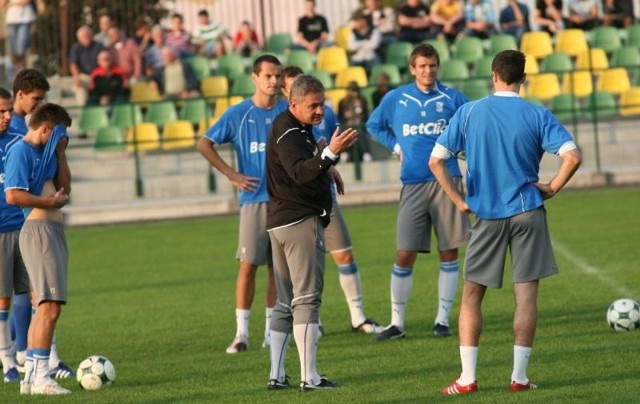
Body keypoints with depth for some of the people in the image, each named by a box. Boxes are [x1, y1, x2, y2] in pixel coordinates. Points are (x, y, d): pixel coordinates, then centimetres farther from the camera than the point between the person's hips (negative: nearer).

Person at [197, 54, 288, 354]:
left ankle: (271, 331, 12)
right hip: (254, 199, -2)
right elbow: (204, 144, 2)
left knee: (278, 266, 5)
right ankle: (241, 333, -3)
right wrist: (232, 175, -4)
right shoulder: (238, 114, -2)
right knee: (248, 265, -8)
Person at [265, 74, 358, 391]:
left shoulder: (292, 129, 17)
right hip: (301, 222, -10)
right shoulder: (289, 133, -16)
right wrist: (330, 154, -48)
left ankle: (276, 375, 12)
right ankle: (309, 377, -13)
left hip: (280, 222, 10)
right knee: (307, 299, -10)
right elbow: (300, 172, -35)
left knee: (286, 303, 12)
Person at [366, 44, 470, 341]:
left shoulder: (452, 99, 3)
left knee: (449, 253, 2)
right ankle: (397, 322, 5)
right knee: (404, 255, -3)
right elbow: (374, 125, 22)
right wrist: (395, 145, 10)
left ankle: (443, 319, 12)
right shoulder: (395, 99, 6)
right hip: (413, 184, 0)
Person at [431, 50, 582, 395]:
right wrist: (552, 188, -1)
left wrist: (460, 201, 1)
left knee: (471, 295, 9)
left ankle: (467, 378, 4)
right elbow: (572, 157, -15)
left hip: (486, 215, 1)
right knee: (526, 293, 3)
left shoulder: (469, 113, -1)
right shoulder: (537, 116, -4)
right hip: (527, 212, -1)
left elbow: (436, 161, -5)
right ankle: (519, 377, 0)